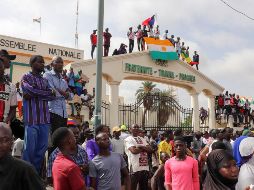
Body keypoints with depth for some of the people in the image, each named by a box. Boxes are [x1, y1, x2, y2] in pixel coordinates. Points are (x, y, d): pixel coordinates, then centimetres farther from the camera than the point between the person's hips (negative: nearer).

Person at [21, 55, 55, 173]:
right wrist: (47, 93, -2)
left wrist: (35, 94, -8)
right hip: (31, 119, -5)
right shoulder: (26, 77, 6)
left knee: (42, 148, 5)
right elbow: (29, 89, -14)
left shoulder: (45, 80, 20)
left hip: (45, 119, 5)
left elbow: (52, 96, 5)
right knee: (30, 148, -5)